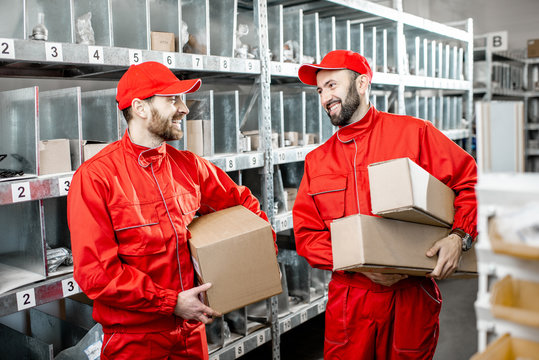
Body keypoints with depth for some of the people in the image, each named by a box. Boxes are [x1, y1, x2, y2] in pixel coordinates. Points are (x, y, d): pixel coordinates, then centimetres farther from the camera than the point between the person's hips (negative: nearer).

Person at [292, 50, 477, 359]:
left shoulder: (414, 133, -1)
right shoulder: (317, 160, 7)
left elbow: (471, 180, 1)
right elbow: (306, 234, 3)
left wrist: (459, 237, -15)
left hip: (411, 297, -2)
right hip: (348, 297, 3)